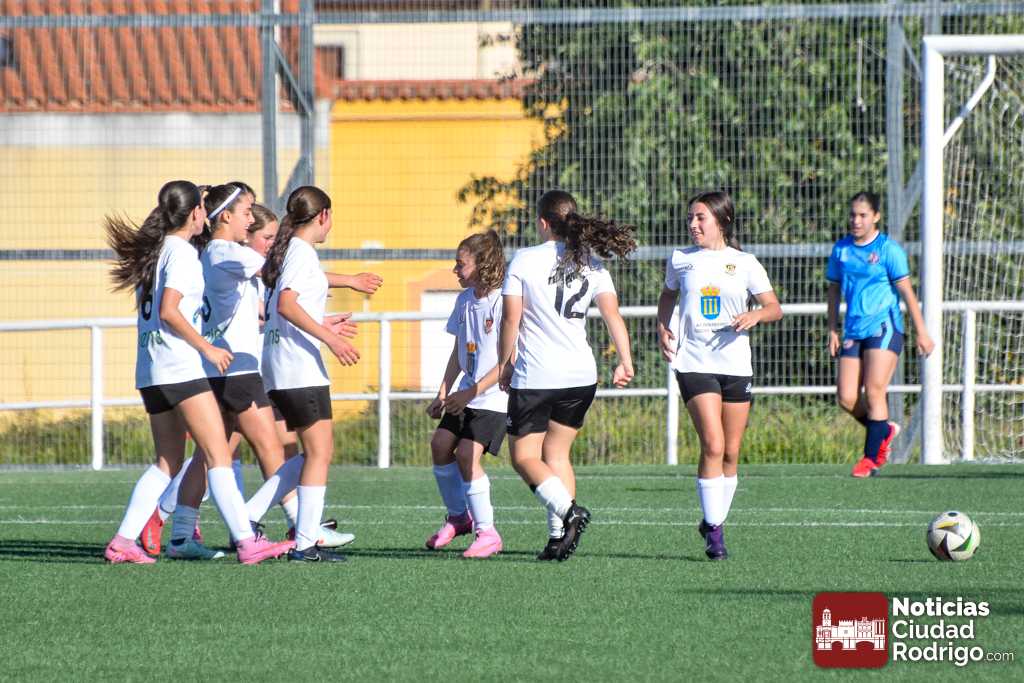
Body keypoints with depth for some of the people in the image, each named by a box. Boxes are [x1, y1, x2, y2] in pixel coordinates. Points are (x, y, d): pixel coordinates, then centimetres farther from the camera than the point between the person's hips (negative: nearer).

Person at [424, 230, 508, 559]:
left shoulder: (502, 302, -19)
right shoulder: (465, 300, 7)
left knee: (467, 454, -18)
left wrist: (472, 392, -22)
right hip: (468, 393, 8)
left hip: (495, 396, -8)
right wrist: (444, 393, 11)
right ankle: (458, 516, 21)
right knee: (440, 443, 2)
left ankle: (486, 532, -8)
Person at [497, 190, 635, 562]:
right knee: (557, 452, 15)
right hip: (581, 376, 5)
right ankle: (559, 536, 5)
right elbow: (612, 313, -1)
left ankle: (568, 509, -21)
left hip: (534, 377, -5)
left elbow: (511, 319, -6)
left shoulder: (524, 260, -5)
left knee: (524, 456, 3)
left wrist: (504, 364, 4)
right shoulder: (590, 262, 6)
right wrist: (625, 361, 0)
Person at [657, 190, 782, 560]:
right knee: (713, 445, -16)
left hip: (736, 364, 1)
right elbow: (668, 295, 24)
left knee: (731, 452, 5)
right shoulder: (680, 259, 7)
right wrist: (663, 327, 6)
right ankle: (714, 530, -11)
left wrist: (755, 315, -16)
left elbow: (774, 308, 5)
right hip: (694, 362, -1)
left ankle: (714, 522, 22)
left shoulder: (744, 263, 4)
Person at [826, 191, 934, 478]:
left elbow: (907, 292, -4)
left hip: (883, 327, -5)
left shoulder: (888, 249, -4)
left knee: (874, 391, -11)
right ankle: (884, 431, 23)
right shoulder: (841, 250, 10)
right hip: (853, 332, 5)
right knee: (846, 398, -3)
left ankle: (871, 457, -4)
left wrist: (921, 332, -5)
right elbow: (834, 290, 19)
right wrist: (832, 330, 15)